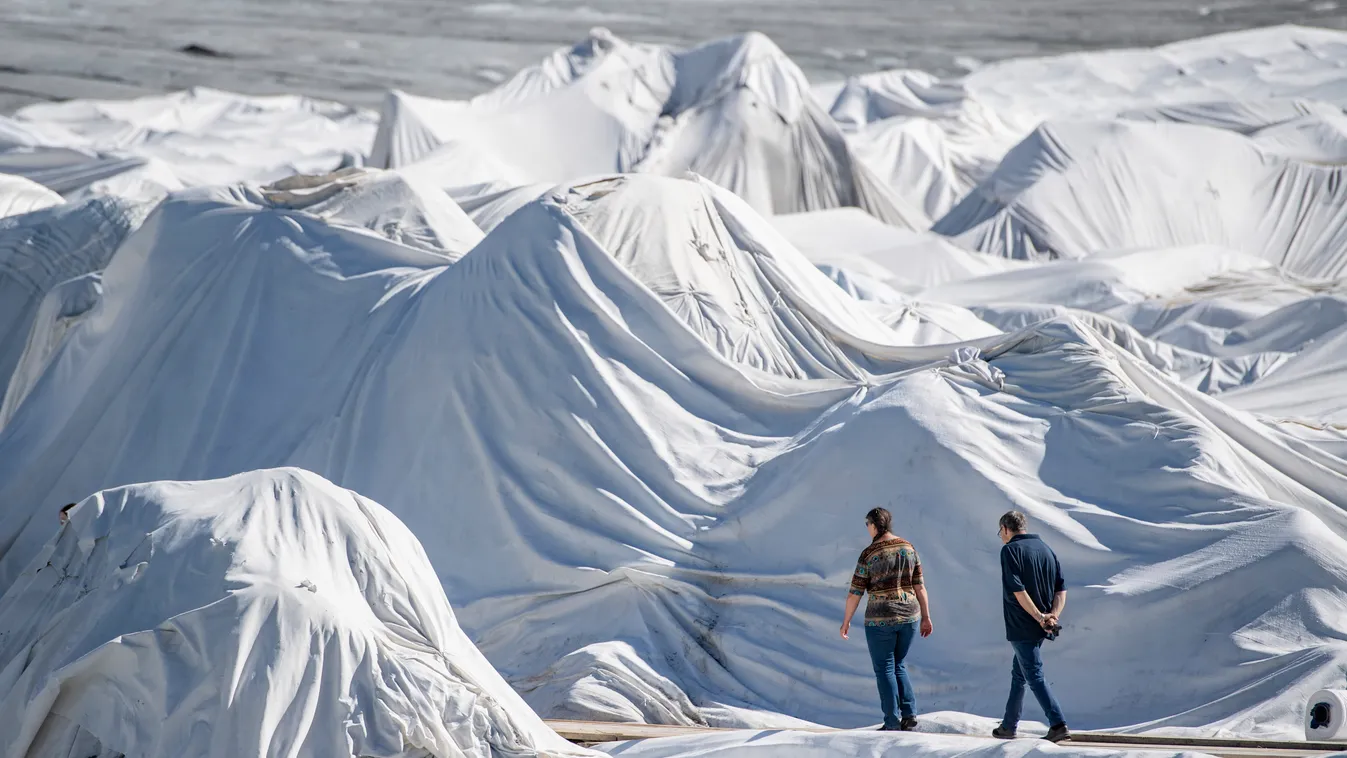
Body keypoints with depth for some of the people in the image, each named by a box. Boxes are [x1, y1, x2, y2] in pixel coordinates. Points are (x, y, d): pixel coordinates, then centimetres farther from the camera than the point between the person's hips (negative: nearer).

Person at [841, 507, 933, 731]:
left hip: (880, 620, -5)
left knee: (884, 670, 7)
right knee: (898, 665, 21)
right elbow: (919, 586, 5)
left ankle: (892, 724, 6)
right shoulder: (908, 548, 3)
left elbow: (855, 593, -7)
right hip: (909, 616, 5)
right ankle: (909, 714, 8)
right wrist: (926, 617, 11)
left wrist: (846, 621, 5)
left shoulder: (869, 555, -11)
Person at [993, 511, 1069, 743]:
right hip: (1040, 628, 8)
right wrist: (1054, 614, -6)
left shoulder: (1010, 550, -10)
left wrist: (1038, 617, -17)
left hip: (1021, 626, -8)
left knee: (1035, 676, -7)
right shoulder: (1046, 549, 13)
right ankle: (1009, 725, 28)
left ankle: (1058, 724, -18)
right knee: (1018, 674, 20)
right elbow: (1061, 589, 5)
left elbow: (1018, 590, -19)